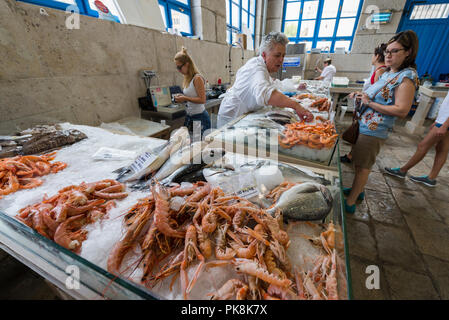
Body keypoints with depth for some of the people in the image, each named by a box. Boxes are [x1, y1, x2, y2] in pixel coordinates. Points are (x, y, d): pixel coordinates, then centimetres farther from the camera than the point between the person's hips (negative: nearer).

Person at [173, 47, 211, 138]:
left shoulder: (197, 78, -14)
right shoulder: (187, 78, 11)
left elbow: (202, 100, -20)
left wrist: (185, 98, -19)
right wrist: (181, 97, 4)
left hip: (199, 118, -8)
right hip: (189, 116, 9)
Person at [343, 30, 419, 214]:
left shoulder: (407, 77, -14)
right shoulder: (388, 74, 14)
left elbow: (401, 110, -21)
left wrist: (369, 103, -20)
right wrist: (361, 95, 9)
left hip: (374, 130, -9)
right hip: (364, 125, 10)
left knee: (362, 166, -2)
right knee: (359, 162, 19)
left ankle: (350, 203, 11)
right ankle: (358, 191, 37)